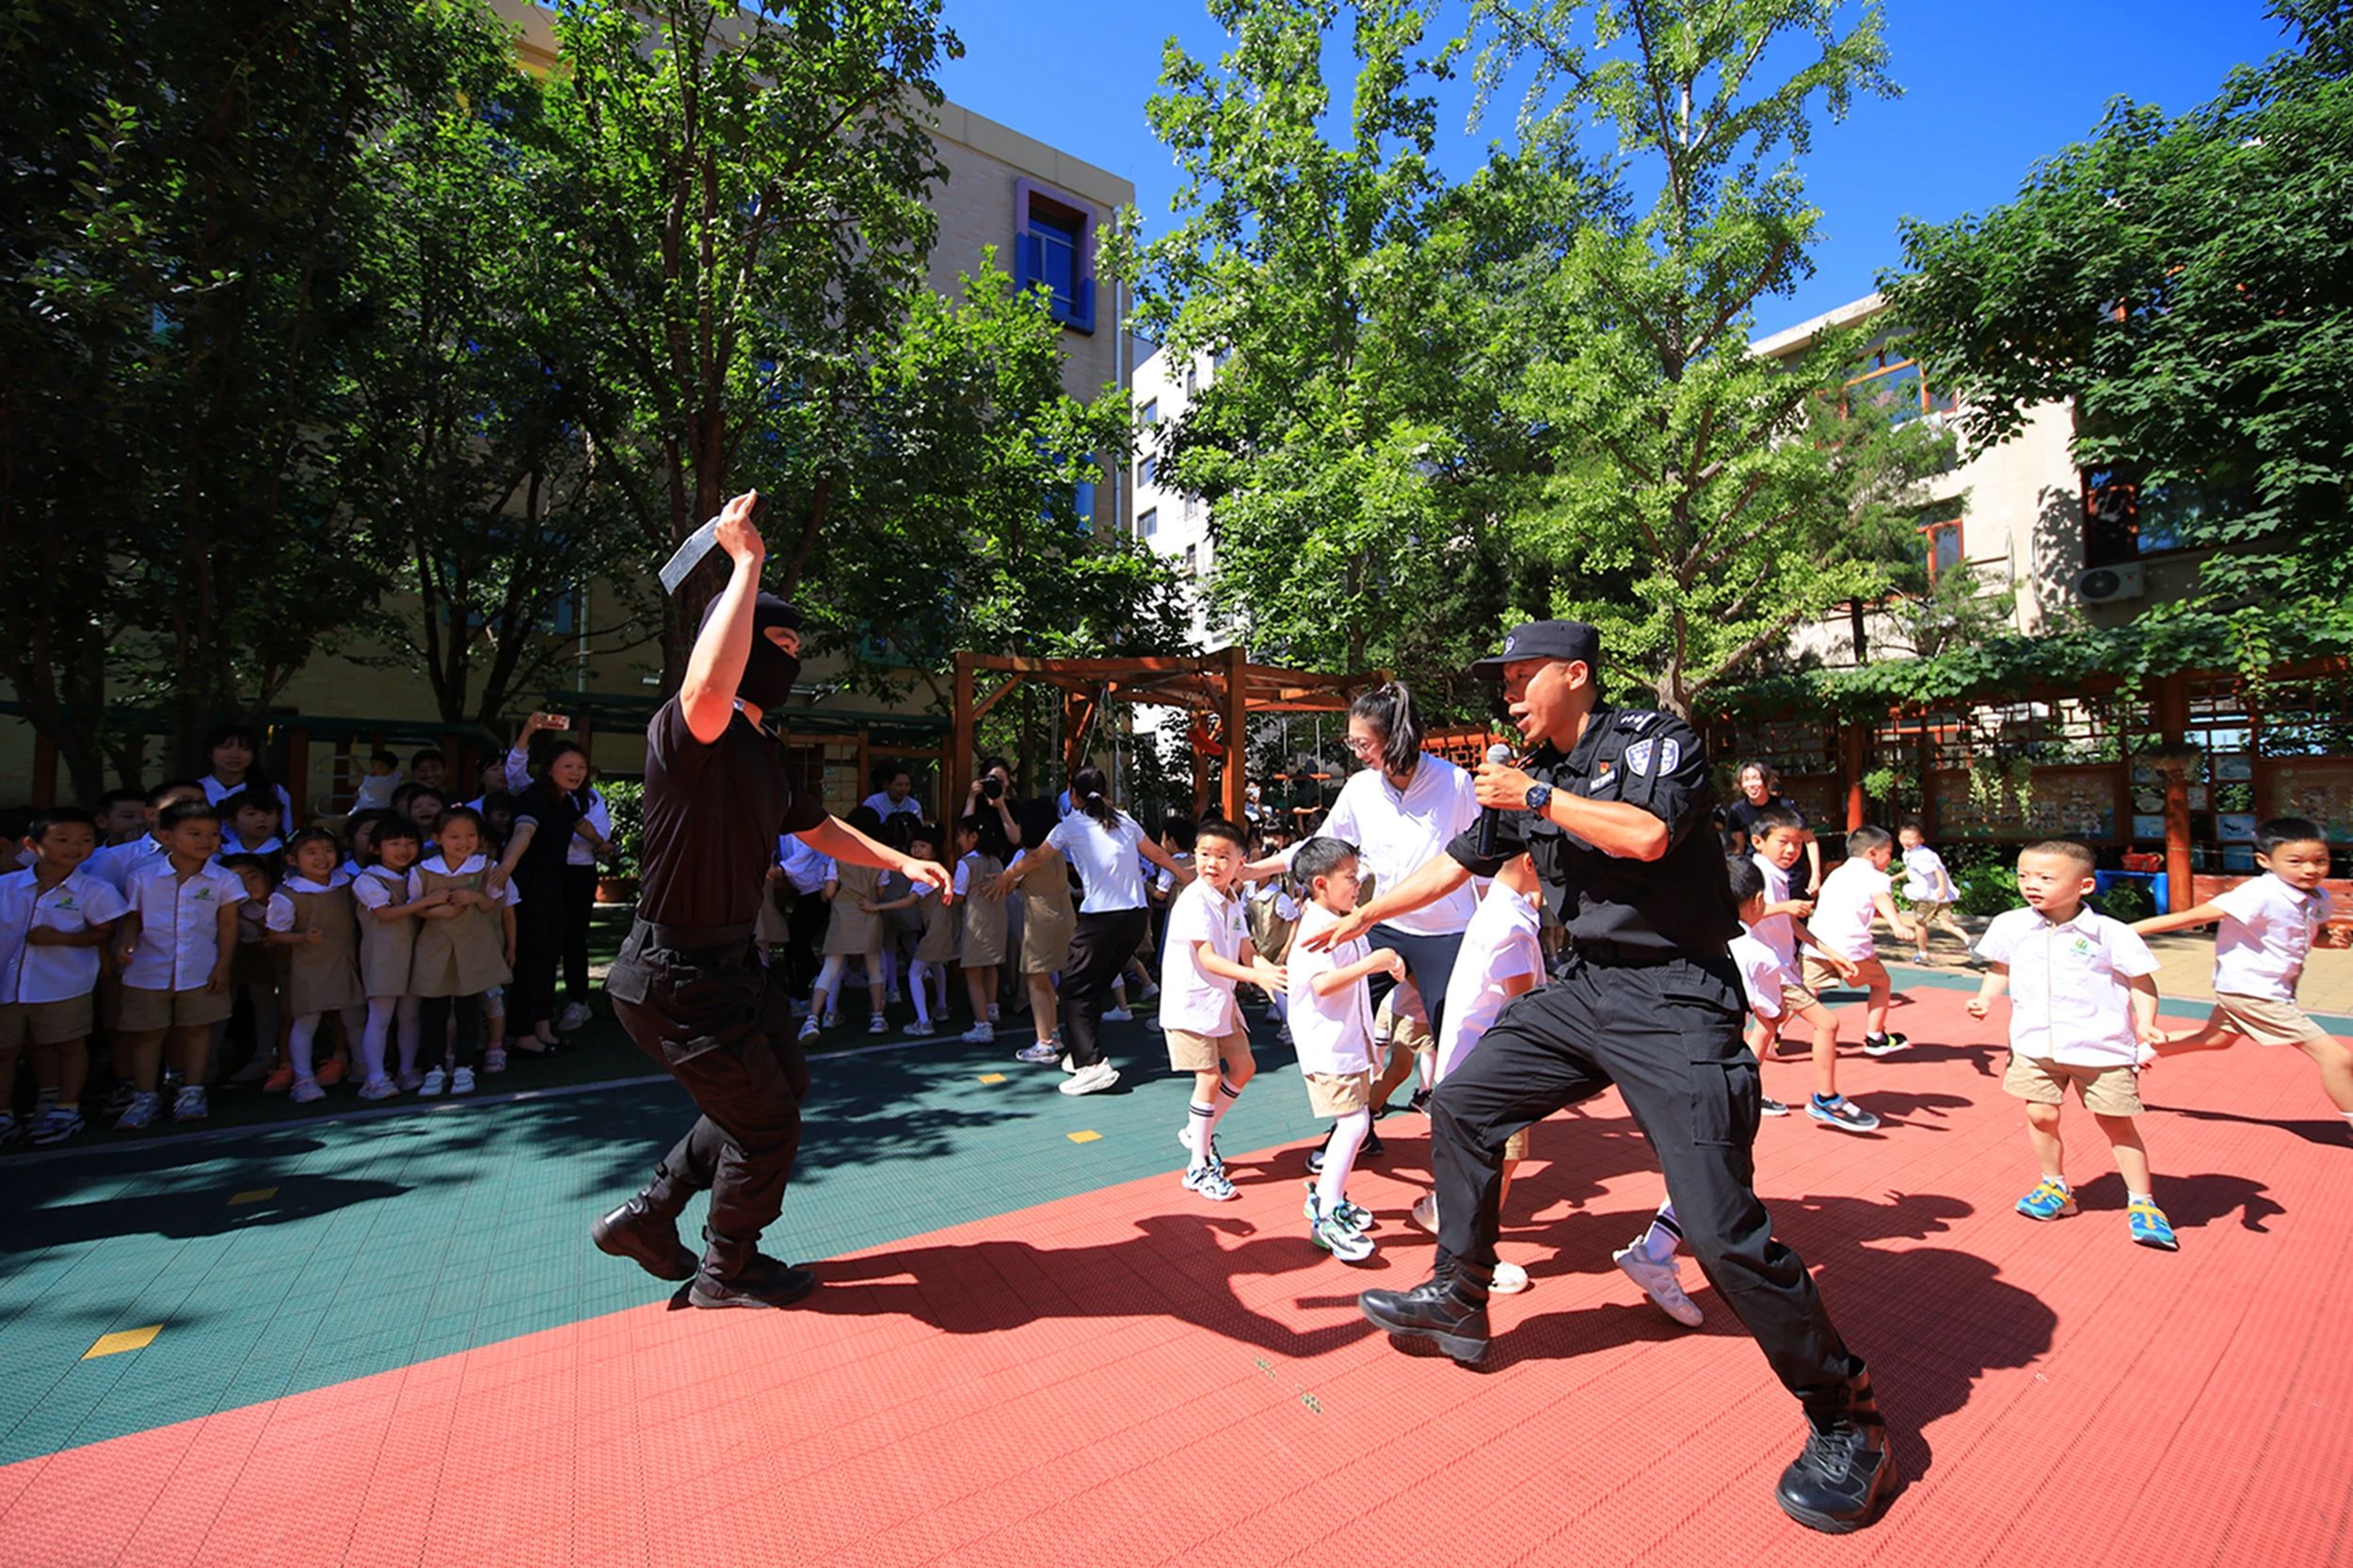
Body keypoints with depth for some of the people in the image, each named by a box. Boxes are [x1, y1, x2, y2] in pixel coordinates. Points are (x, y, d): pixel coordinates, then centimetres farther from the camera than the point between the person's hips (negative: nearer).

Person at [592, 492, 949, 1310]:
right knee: (768, 1124, 5)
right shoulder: (687, 729, -23)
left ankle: (647, 1215, 38)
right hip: (675, 975, -10)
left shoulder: (764, 751, 9)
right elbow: (707, 687, -48)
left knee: (783, 1083, 25)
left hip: (732, 959, 10)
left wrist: (901, 861, 12)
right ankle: (727, 1273, 31)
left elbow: (816, 827, 21)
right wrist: (746, 561, -39)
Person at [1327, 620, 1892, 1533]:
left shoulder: (1656, 738, -5)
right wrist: (1361, 917, 22)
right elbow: (1457, 865, 19)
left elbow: (1647, 834, -25)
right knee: (1462, 1105, 7)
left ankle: (1845, 1419, 16)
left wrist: (1538, 798, -14)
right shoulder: (1532, 777, 13)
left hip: (1674, 1000, -7)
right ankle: (1457, 1300, 24)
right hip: (1584, 988, 7)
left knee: (1722, 1231, -10)